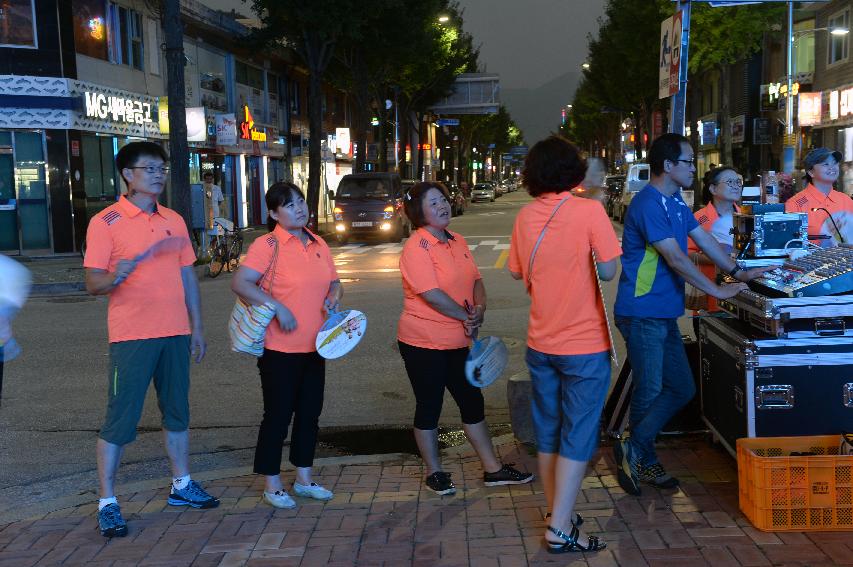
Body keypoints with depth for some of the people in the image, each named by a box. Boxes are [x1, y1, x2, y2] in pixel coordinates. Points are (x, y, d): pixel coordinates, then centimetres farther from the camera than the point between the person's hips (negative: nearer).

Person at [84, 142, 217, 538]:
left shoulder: (174, 221, 11)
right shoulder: (105, 222, -6)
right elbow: (93, 283, -8)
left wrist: (197, 328, 11)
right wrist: (114, 277, -31)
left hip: (175, 334, 6)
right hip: (131, 337, -6)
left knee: (177, 411, 15)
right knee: (120, 419, -2)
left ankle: (182, 485, 30)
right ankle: (107, 502, 7)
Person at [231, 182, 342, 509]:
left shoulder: (318, 245, 9)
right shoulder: (268, 245, -11)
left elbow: (334, 282, 20)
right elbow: (240, 283, -20)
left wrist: (334, 295, -2)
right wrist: (278, 307, -25)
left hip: (314, 346, 7)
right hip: (280, 347, -7)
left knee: (309, 413, 14)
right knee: (278, 415, 3)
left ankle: (304, 478, 29)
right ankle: (272, 485, 17)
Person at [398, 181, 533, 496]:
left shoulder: (457, 242, 9)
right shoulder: (416, 247, -16)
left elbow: (476, 281, 8)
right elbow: (432, 295, -23)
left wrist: (479, 310, -12)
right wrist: (466, 316, -13)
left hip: (457, 341, 8)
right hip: (423, 342, -8)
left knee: (473, 402, 13)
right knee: (429, 407, 6)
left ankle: (493, 469, 23)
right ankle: (434, 472, 22)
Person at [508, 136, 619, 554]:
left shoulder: (526, 216, 1)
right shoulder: (589, 211, -14)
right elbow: (608, 271, -12)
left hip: (541, 342, 5)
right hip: (585, 344, -5)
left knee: (547, 434, 16)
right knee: (577, 438, 3)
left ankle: (557, 513, 29)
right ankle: (561, 530, 4)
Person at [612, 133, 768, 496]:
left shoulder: (676, 204, 14)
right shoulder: (648, 204, -18)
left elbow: (704, 239, 18)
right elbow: (675, 259, -20)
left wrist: (738, 272, 10)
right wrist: (717, 291, -15)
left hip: (664, 315, 10)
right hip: (643, 314, -10)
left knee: (682, 388, 11)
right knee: (650, 392, 1)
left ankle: (634, 450, 15)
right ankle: (643, 461, 18)